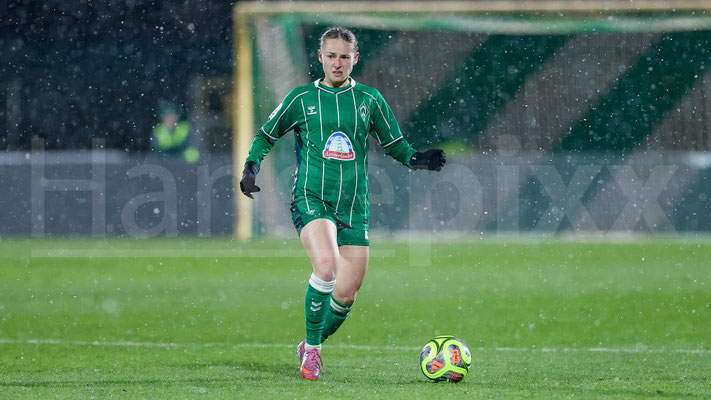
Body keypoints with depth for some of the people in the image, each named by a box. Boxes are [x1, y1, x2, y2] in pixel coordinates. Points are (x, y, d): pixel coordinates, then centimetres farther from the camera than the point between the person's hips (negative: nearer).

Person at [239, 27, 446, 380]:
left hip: (353, 206, 3)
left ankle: (311, 345, 29)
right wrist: (251, 166, -2)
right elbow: (266, 136, 15)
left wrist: (415, 159, -4)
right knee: (326, 267, -28)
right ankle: (311, 348, -10)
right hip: (311, 198, -3)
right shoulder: (301, 99, 4)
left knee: (347, 292, 1)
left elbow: (394, 145, 16)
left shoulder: (369, 100, 8)